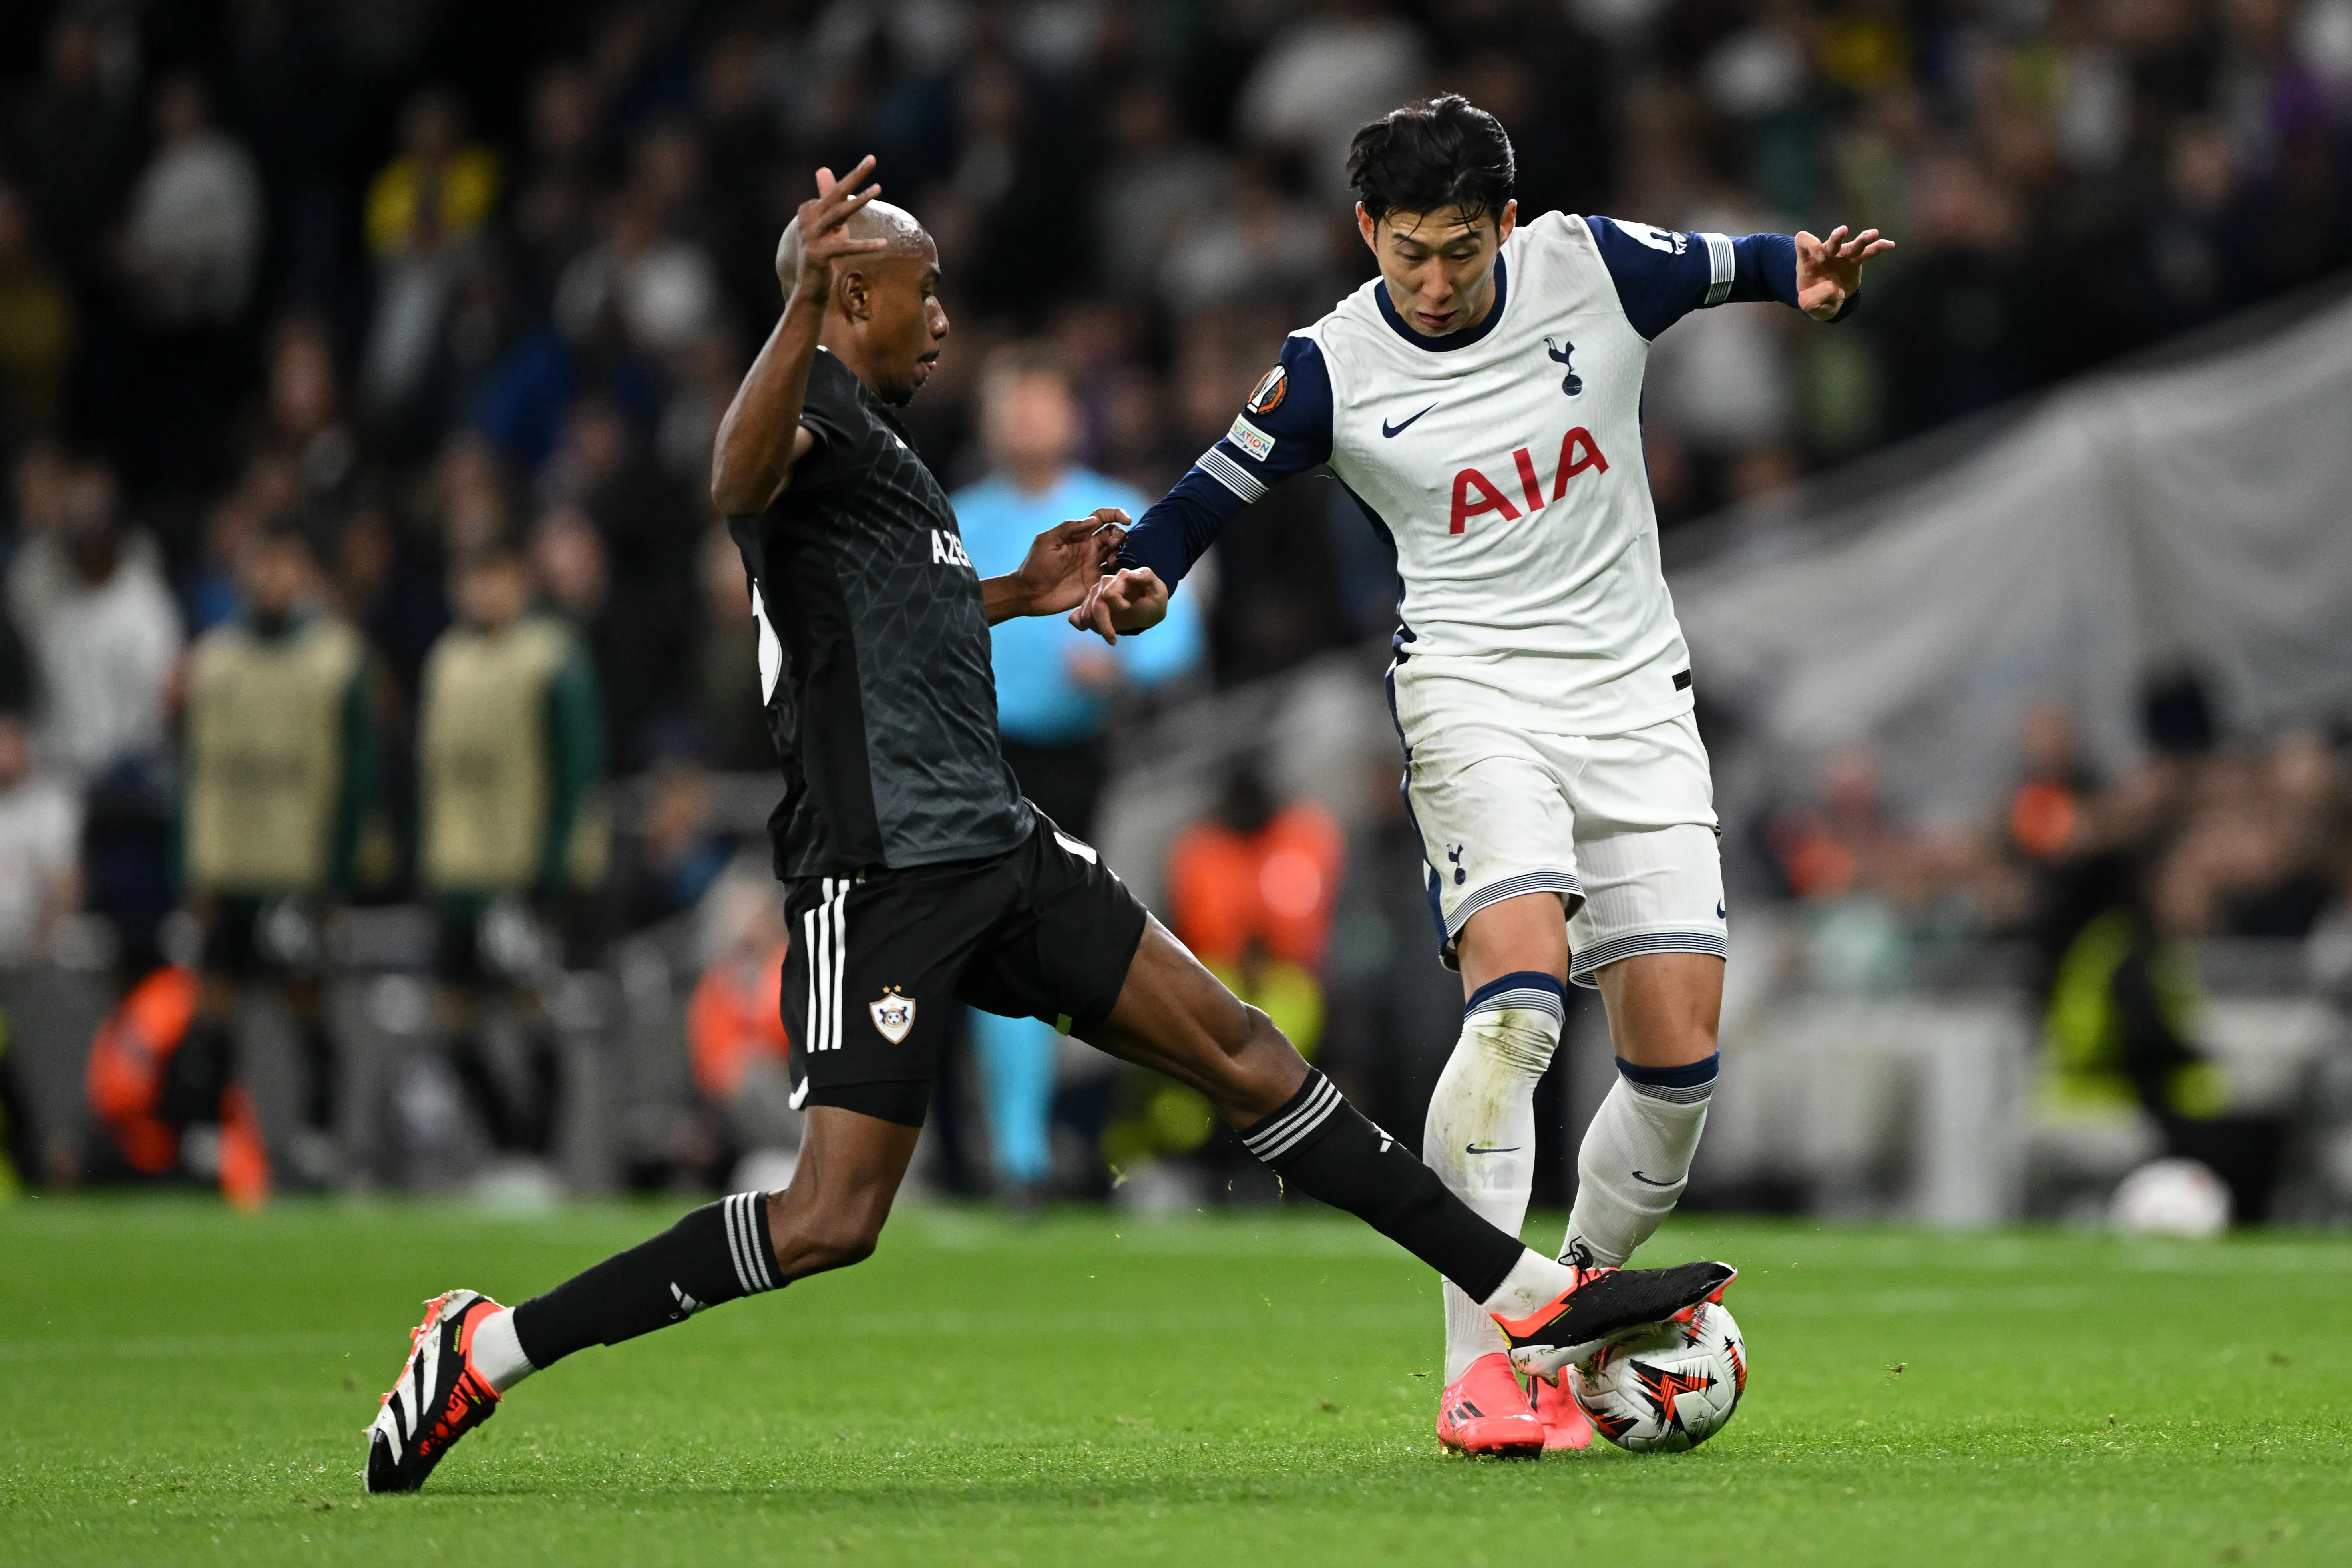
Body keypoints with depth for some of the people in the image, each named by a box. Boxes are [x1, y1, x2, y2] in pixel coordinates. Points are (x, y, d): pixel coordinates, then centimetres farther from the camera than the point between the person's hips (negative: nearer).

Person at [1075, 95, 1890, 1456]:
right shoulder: (1335, 369, -5)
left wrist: (1814, 276, -10)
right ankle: (1483, 1368, -25)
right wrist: (1143, 576, -14)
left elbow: (1748, 267, 13)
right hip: (1474, 693, -3)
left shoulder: (1592, 268, -2)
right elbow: (1219, 489, 7)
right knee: (1519, 987, -27)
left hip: (1636, 701, 3)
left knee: (1680, 1060, -4)